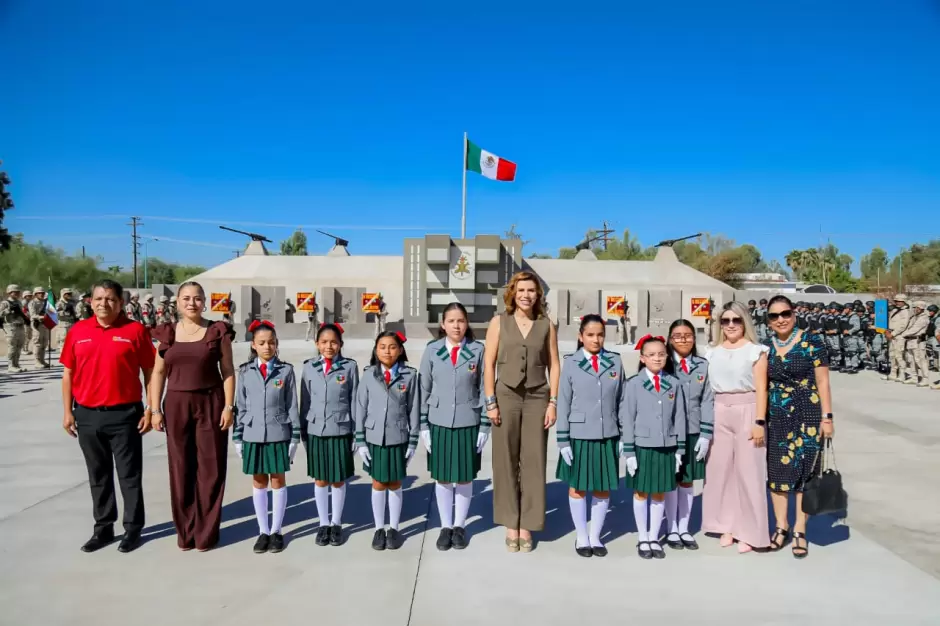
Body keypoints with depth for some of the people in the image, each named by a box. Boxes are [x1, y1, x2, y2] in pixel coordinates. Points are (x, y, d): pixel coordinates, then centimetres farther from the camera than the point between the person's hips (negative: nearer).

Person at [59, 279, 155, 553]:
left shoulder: (135, 330, -5)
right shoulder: (78, 331, 4)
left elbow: (149, 372, -2)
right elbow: (68, 374, 9)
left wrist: (150, 409, -6)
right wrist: (68, 411, 5)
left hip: (124, 414, -3)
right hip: (87, 415, 4)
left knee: (129, 475, 6)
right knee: (98, 475, 14)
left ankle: (133, 528, 17)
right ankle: (103, 528, 27)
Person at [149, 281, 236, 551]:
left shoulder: (218, 331, -1)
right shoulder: (167, 333, 5)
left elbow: (228, 371, -1)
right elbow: (158, 373, 7)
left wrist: (229, 406, -8)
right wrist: (155, 409, 1)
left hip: (211, 404, -2)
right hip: (176, 405, 2)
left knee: (210, 468, 2)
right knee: (181, 468, 7)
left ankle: (206, 532, 15)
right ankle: (185, 532, 20)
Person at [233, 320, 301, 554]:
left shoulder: (286, 370, -3)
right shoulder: (245, 372, 2)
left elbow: (292, 406, -1)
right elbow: (240, 406, 5)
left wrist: (295, 437, -3)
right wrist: (237, 437, 3)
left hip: (278, 434, -1)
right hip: (253, 435, 2)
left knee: (278, 481, 8)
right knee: (258, 482, 10)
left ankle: (276, 531, 19)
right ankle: (263, 531, 21)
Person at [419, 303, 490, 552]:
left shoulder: (478, 350, -3)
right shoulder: (432, 350, -1)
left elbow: (485, 390, 0)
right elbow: (423, 389, 3)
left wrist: (484, 426, -2)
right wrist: (423, 425, 0)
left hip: (468, 423, -1)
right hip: (439, 423, 1)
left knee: (465, 477, 9)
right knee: (442, 477, 9)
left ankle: (460, 526, 26)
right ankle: (445, 527, 25)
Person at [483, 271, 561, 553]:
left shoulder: (546, 325, 5)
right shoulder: (499, 322, 2)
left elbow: (554, 366, 6)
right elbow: (489, 364, -1)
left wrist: (553, 403, -1)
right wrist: (491, 402, -7)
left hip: (537, 398, 1)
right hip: (506, 396, -1)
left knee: (533, 463, 3)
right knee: (506, 462, 3)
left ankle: (526, 526, 13)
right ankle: (510, 524, 14)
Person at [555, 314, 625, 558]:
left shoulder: (615, 362, 3)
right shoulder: (571, 364, -3)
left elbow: (622, 401, 6)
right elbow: (563, 404, -3)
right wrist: (563, 440, -6)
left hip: (607, 436, 2)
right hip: (579, 436, -2)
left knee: (603, 489, 10)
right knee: (577, 488, 8)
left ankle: (595, 537, 26)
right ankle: (581, 538, 24)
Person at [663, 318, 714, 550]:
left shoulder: (702, 366, 4)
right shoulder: (665, 365, -4)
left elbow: (707, 401, 3)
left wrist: (706, 434, -3)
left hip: (694, 432, 3)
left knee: (688, 481, 11)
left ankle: (684, 529, 22)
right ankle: (672, 530, 17)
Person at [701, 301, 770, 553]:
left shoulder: (755, 351, -1)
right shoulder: (712, 352, 10)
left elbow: (761, 388, -5)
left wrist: (759, 421, -11)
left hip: (746, 412, -4)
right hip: (719, 414, 4)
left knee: (747, 470, 0)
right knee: (720, 468, 8)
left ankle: (748, 531, 11)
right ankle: (727, 526, 21)